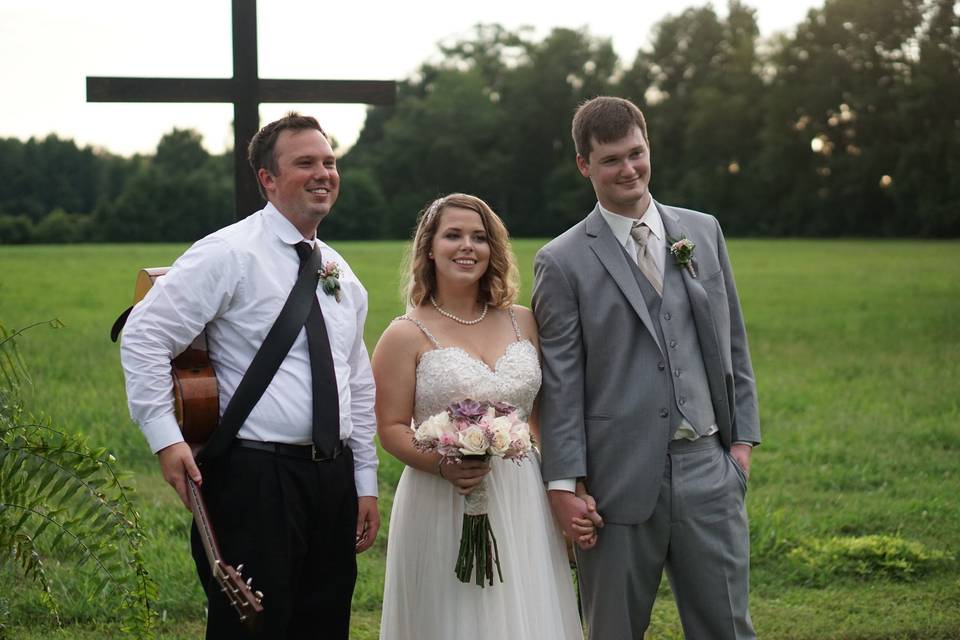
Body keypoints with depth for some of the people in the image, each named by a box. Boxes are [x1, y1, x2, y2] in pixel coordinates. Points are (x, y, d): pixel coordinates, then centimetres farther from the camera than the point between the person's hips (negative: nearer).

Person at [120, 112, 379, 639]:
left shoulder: (341, 275, 15)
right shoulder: (230, 254, -8)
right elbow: (144, 335, -12)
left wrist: (365, 483, 17)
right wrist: (165, 436, -18)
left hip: (334, 478, 7)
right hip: (256, 477, -7)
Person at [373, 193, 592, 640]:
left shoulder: (523, 323, 7)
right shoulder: (408, 335, -4)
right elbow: (391, 428, -5)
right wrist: (443, 464, -22)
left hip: (523, 504, 4)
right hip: (443, 508, -3)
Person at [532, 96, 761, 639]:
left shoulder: (704, 231, 10)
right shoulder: (563, 262, -2)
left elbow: (733, 343, 14)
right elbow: (560, 383, -4)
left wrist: (743, 437, 8)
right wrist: (563, 486, -7)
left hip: (708, 468, 3)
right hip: (621, 478, -3)